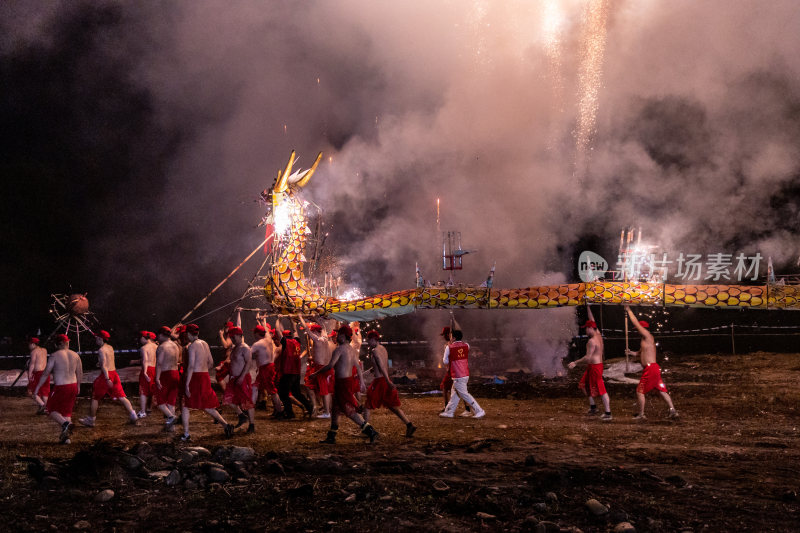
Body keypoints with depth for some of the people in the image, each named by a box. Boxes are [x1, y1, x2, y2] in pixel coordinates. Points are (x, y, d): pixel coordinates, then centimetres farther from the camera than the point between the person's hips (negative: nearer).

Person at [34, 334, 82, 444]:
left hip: (60, 387, -5)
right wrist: (78, 386, 28)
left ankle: (65, 423, -17)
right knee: (66, 411, 16)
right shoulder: (75, 355, 6)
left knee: (51, 410, 9)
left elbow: (45, 374, -9)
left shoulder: (55, 356, -10)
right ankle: (65, 436, 12)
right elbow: (80, 373, 13)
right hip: (73, 386, 5)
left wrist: (37, 387, -3)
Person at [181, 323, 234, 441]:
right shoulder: (205, 344, 12)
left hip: (195, 378, -7)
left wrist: (187, 384, -18)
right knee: (207, 407, 15)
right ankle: (226, 425, 2)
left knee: (185, 405, 5)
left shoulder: (192, 345, -11)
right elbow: (211, 363, 18)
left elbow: (191, 366, -18)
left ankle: (186, 435, 2)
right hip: (205, 377, 7)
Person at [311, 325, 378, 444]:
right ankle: (331, 437, 23)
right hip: (349, 380, 10)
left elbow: (330, 366, -20)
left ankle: (370, 431, -12)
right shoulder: (352, 350, 12)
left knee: (350, 411, -7)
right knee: (335, 409, 17)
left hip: (343, 383, -10)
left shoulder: (339, 349, -15)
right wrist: (362, 383, 19)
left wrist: (316, 374, -10)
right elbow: (358, 367, 14)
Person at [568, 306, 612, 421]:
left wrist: (575, 363, -21)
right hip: (598, 364, 10)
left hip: (595, 366, -10)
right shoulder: (598, 335, 7)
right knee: (585, 385, 20)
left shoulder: (592, 341, -19)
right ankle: (592, 407, 25)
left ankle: (608, 413, -9)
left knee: (601, 389, -8)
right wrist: (588, 308, 24)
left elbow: (588, 357, -24)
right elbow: (592, 321, 20)